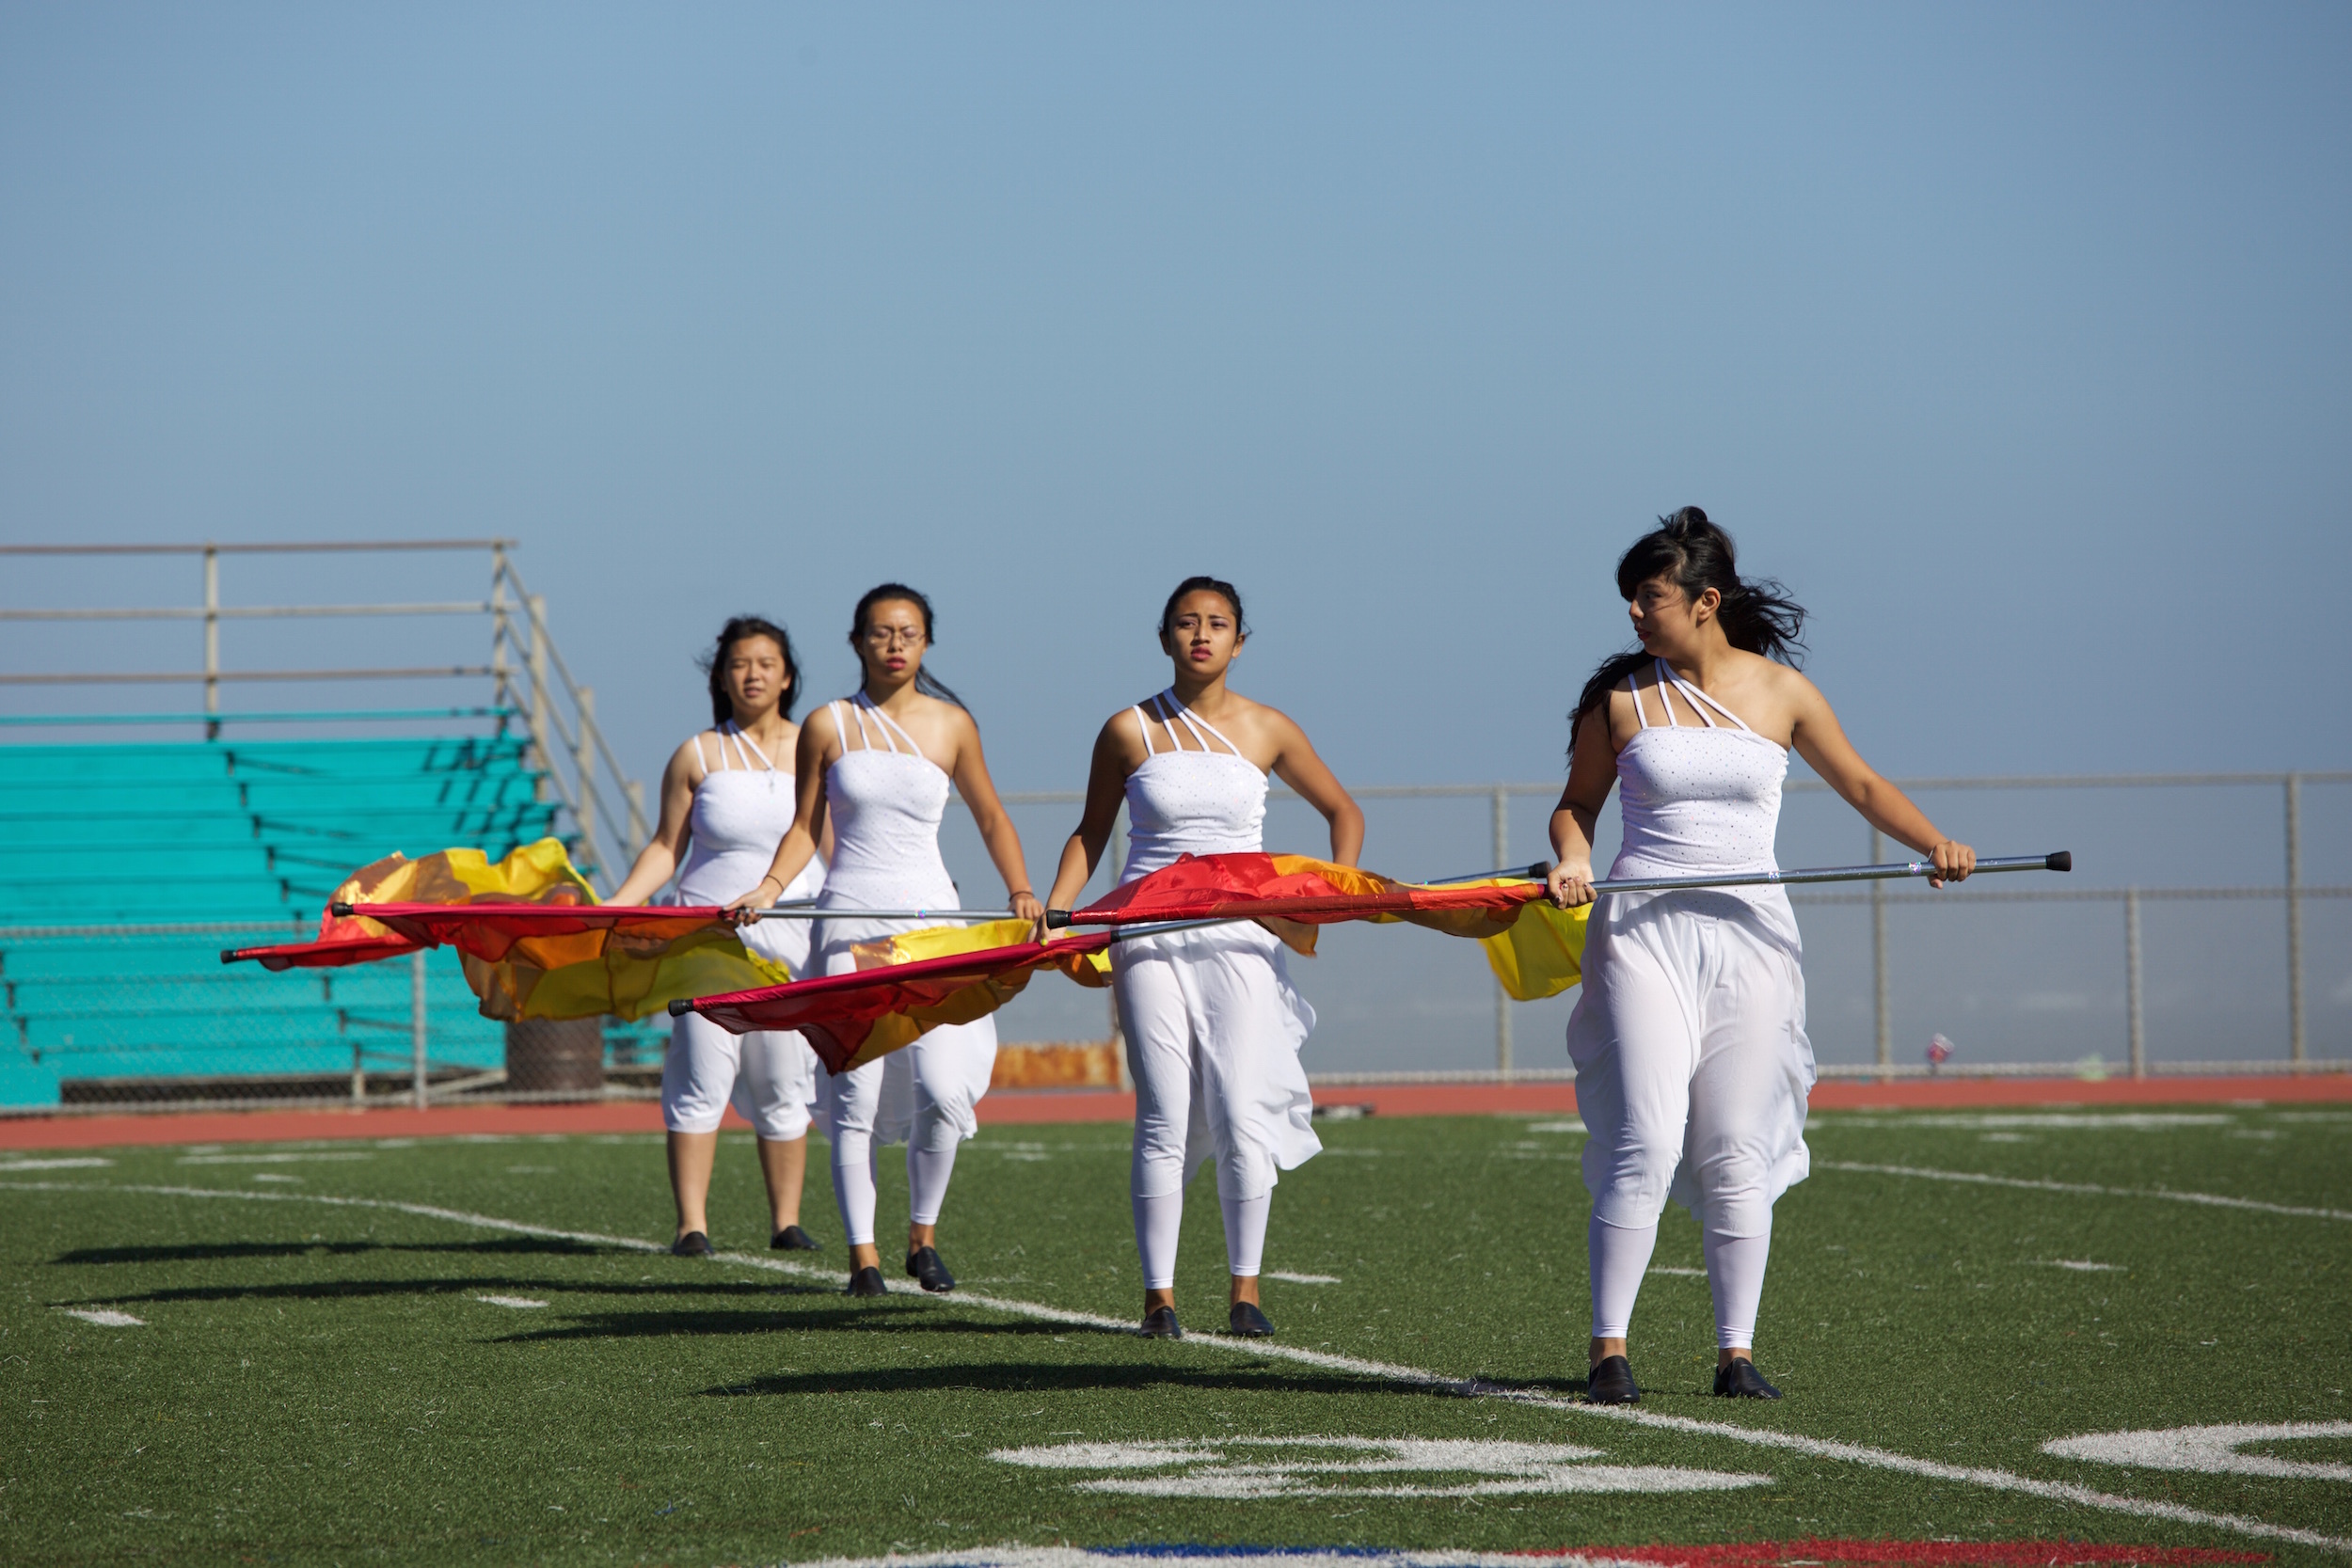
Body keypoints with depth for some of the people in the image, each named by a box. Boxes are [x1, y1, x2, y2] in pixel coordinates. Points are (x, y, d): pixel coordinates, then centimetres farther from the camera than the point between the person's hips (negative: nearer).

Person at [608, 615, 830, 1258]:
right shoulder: (697, 756, 6)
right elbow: (667, 848, 8)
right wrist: (610, 907, -2)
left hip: (794, 938, 1)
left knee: (785, 1084, 2)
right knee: (701, 1077, -8)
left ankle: (787, 1222, 9)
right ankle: (692, 1225, -8)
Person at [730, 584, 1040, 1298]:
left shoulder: (950, 725, 6)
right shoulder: (828, 726, 4)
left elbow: (989, 816, 16)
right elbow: (806, 827, 8)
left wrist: (1020, 890, 3)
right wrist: (770, 885, -8)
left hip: (930, 918, 1)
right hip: (850, 918, -1)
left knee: (943, 1086, -10)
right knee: (855, 1090, -6)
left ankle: (923, 1237, 9)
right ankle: (862, 1254, -1)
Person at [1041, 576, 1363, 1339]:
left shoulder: (1267, 731, 5)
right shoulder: (1130, 732, 3)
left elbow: (1342, 812, 16)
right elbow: (1091, 832, 12)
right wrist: (1051, 911, -2)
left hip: (1240, 938, 1)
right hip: (1150, 936, -1)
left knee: (1240, 1116, -7)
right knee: (1163, 1119, -4)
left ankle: (1244, 1289, 3)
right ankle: (1158, 1293, 1)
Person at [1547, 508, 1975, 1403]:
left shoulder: (1779, 691, 5)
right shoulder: (1621, 699, 4)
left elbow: (1860, 786, 14)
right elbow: (1578, 802, 15)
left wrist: (1935, 844, -2)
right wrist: (1572, 858, -7)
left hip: (1750, 935, 1)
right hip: (1645, 931, -1)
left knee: (1738, 1153, 1)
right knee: (1645, 1143, -11)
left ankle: (1736, 1354, 8)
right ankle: (1608, 1351, -6)